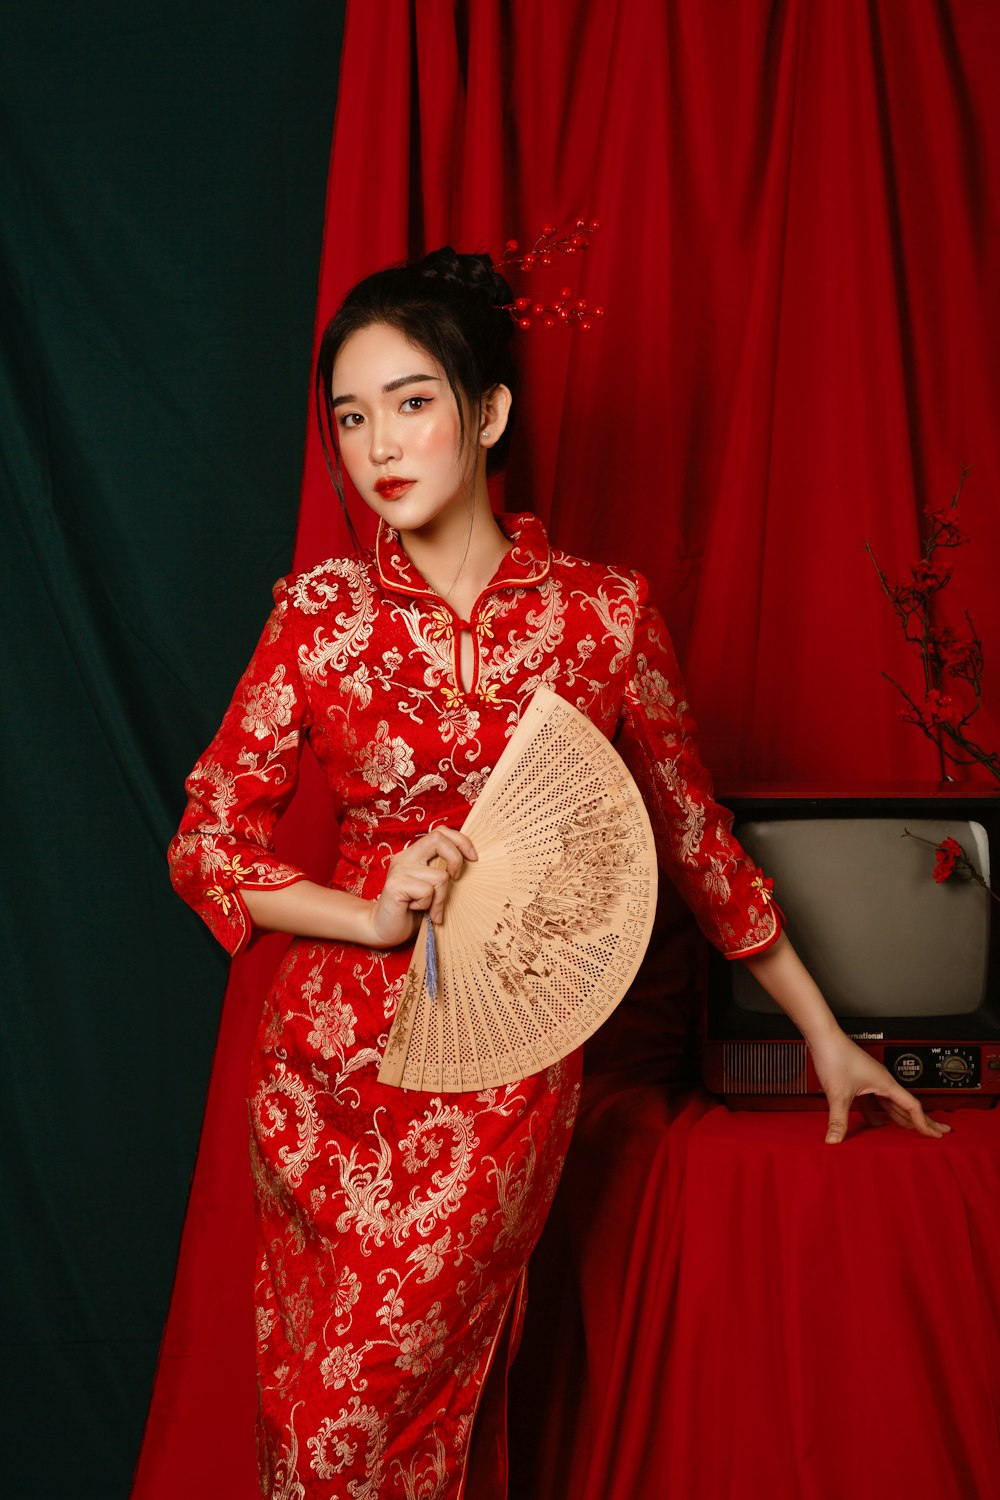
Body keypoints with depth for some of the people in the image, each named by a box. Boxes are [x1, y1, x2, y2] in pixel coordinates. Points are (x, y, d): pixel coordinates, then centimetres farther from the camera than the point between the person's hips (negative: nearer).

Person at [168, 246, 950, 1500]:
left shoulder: (603, 612, -1)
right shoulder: (321, 611, 1)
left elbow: (691, 832, 9)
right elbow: (207, 843, 4)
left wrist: (825, 1036, 14)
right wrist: (372, 915, -13)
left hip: (501, 1077, -2)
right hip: (326, 1060, 2)